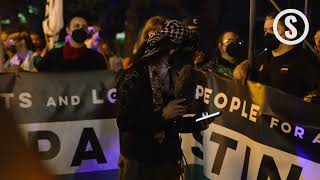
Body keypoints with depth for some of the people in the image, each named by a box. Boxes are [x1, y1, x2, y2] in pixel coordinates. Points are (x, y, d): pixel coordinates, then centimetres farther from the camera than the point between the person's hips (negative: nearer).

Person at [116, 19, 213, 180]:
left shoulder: (168, 75, 8)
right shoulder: (135, 76, -16)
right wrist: (163, 114, -23)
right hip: (138, 163, -7)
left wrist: (196, 124, 5)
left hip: (168, 160, 7)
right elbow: (124, 122, -22)